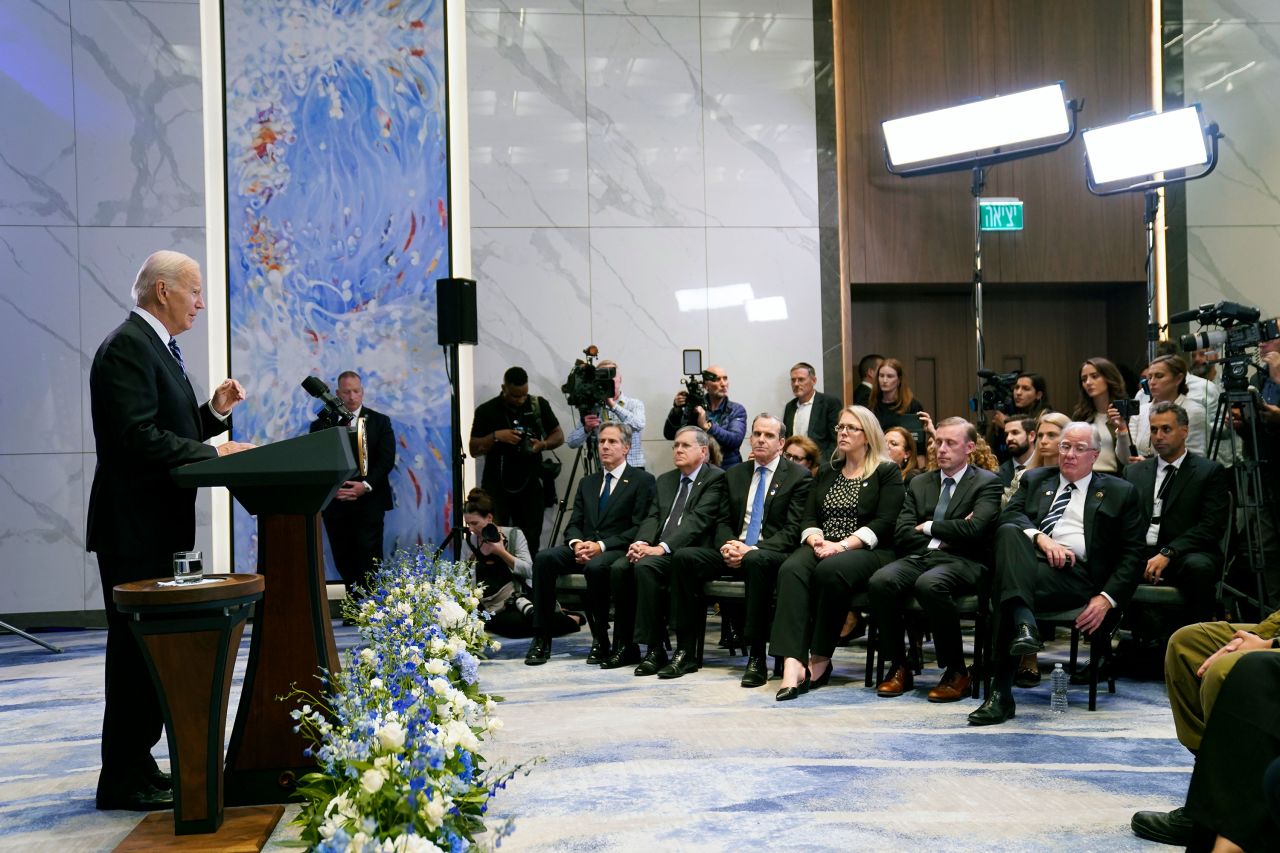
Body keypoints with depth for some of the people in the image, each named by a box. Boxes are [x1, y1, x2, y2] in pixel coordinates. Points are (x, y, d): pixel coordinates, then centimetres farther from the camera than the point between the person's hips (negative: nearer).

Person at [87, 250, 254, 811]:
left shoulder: (153, 346, 17)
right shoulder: (127, 347, -15)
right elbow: (138, 438, -24)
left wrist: (214, 411, 5)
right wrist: (215, 453, -20)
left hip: (153, 527, 10)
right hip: (132, 527, -10)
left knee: (147, 646, 15)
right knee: (136, 647, -4)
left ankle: (136, 764, 25)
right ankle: (123, 782, 5)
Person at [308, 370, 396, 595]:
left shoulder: (380, 422, 7)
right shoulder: (322, 423, 8)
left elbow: (387, 460, -1)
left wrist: (365, 486, -14)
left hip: (369, 502, -1)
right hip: (335, 502, 1)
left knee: (369, 559, -6)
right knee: (344, 560, 4)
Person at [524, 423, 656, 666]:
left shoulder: (643, 481, 2)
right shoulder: (587, 482, 22)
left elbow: (640, 528, -8)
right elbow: (574, 523, 16)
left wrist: (601, 545, -18)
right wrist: (576, 543, -9)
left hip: (617, 550, -5)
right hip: (584, 547, 5)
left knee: (596, 566, -38)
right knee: (544, 558, -22)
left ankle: (601, 639, -20)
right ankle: (542, 639, -20)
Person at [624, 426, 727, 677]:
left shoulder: (715, 478, 0)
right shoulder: (665, 480, 23)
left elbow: (698, 520, -13)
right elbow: (652, 517, 13)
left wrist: (662, 547, -22)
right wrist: (641, 542, -10)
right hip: (658, 550, 7)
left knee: (645, 566, -32)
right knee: (619, 567, -20)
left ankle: (656, 648, -23)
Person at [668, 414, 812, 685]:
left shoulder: (799, 477, 1)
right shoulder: (734, 475, 18)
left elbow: (793, 530, -7)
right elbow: (723, 522, 16)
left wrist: (752, 549, -19)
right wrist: (727, 544, -9)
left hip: (772, 554, -5)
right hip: (733, 552, 5)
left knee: (755, 560, -40)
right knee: (684, 556, -20)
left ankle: (756, 657, -33)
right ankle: (685, 650, -17)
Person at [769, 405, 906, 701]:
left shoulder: (888, 472, 6)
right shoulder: (827, 472, 23)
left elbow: (884, 523, -6)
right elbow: (808, 518, 16)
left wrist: (842, 545, -17)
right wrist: (816, 540, -8)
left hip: (867, 552, -4)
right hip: (823, 548, 4)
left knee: (831, 571, -38)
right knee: (792, 570, -30)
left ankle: (820, 660, -23)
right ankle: (793, 663, -42)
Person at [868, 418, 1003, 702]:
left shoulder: (987, 483, 7)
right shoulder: (919, 483, 21)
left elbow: (973, 530, -11)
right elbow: (901, 536, 9)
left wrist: (928, 527, -1)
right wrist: (945, 535, -2)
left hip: (961, 561, -4)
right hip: (917, 557, 4)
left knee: (929, 584, -38)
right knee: (880, 581, -28)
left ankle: (956, 672, -20)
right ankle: (898, 668, -12)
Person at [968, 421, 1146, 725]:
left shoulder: (1120, 492, 18)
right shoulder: (1035, 480, 27)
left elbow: (1132, 553, 10)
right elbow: (1009, 515, 8)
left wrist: (1107, 598, -6)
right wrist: (1040, 537, -14)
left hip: (1077, 572, -3)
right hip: (1028, 561, 3)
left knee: (1005, 587, -33)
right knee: (1008, 532, -33)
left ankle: (1002, 693, -36)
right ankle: (1024, 625, -48)